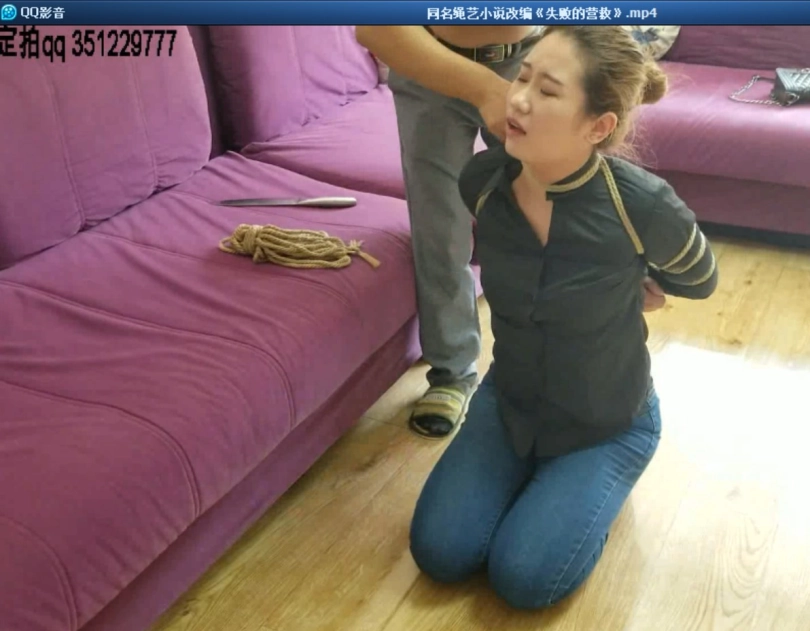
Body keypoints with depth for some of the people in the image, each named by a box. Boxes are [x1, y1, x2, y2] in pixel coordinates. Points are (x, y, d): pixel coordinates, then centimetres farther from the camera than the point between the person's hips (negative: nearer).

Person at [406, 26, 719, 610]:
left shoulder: (642, 204, -30)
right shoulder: (482, 179, -19)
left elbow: (699, 280, -6)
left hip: (607, 425, -3)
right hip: (509, 400, 4)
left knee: (523, 578, -9)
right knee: (439, 553, -3)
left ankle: (589, 482, 19)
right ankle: (532, 469, 22)